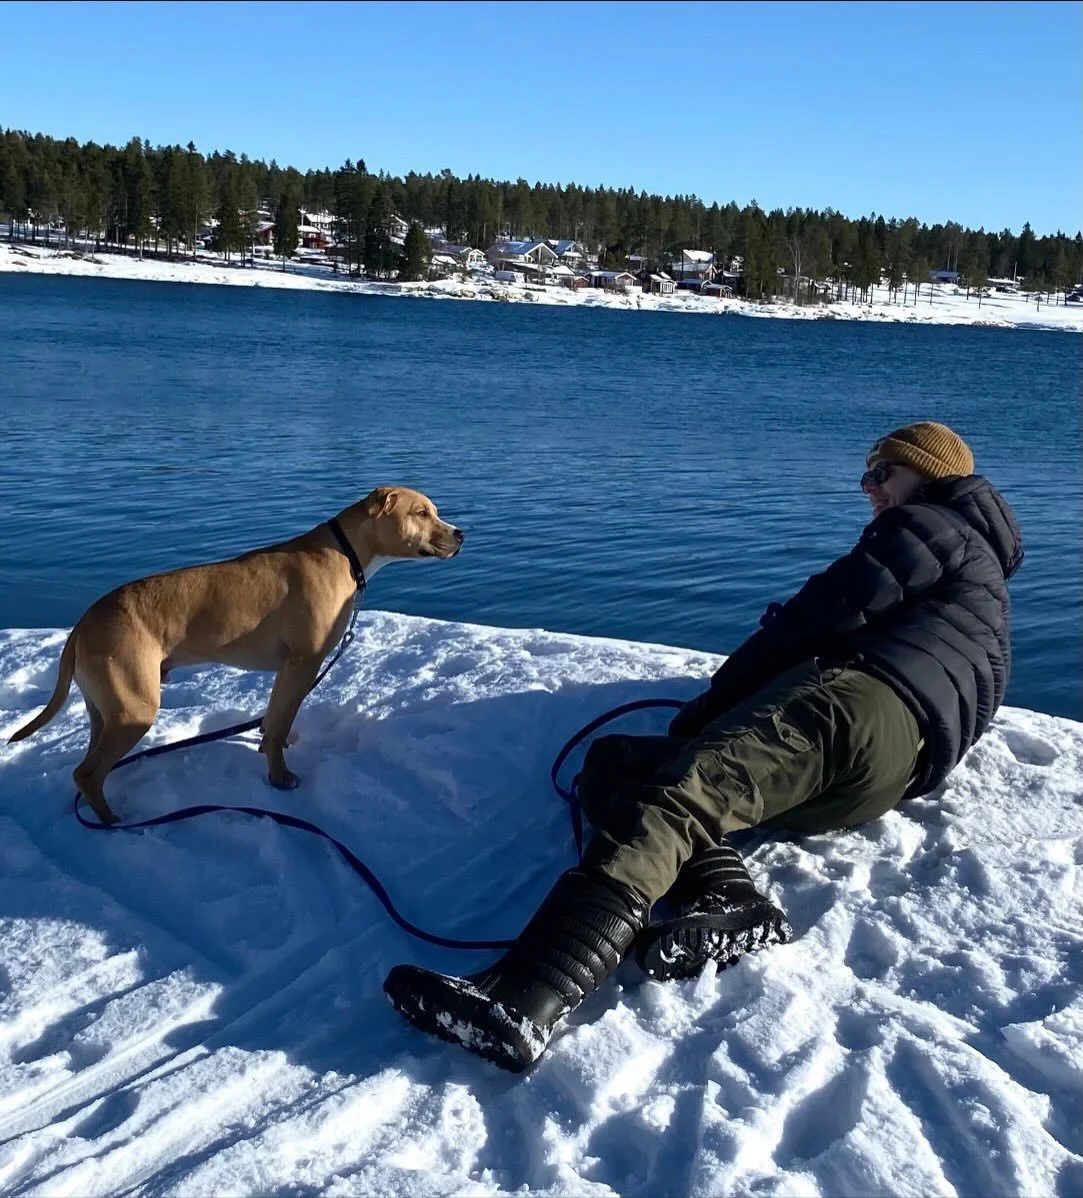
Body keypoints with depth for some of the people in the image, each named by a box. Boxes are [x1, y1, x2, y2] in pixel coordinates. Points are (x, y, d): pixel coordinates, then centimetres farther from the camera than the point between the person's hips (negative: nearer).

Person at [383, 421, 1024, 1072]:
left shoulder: (929, 526, 16)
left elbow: (821, 615, 0)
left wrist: (712, 702, 5)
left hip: (857, 703, -9)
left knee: (679, 792, -31)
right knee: (612, 763, 4)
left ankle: (522, 999, -53)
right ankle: (727, 901, -25)